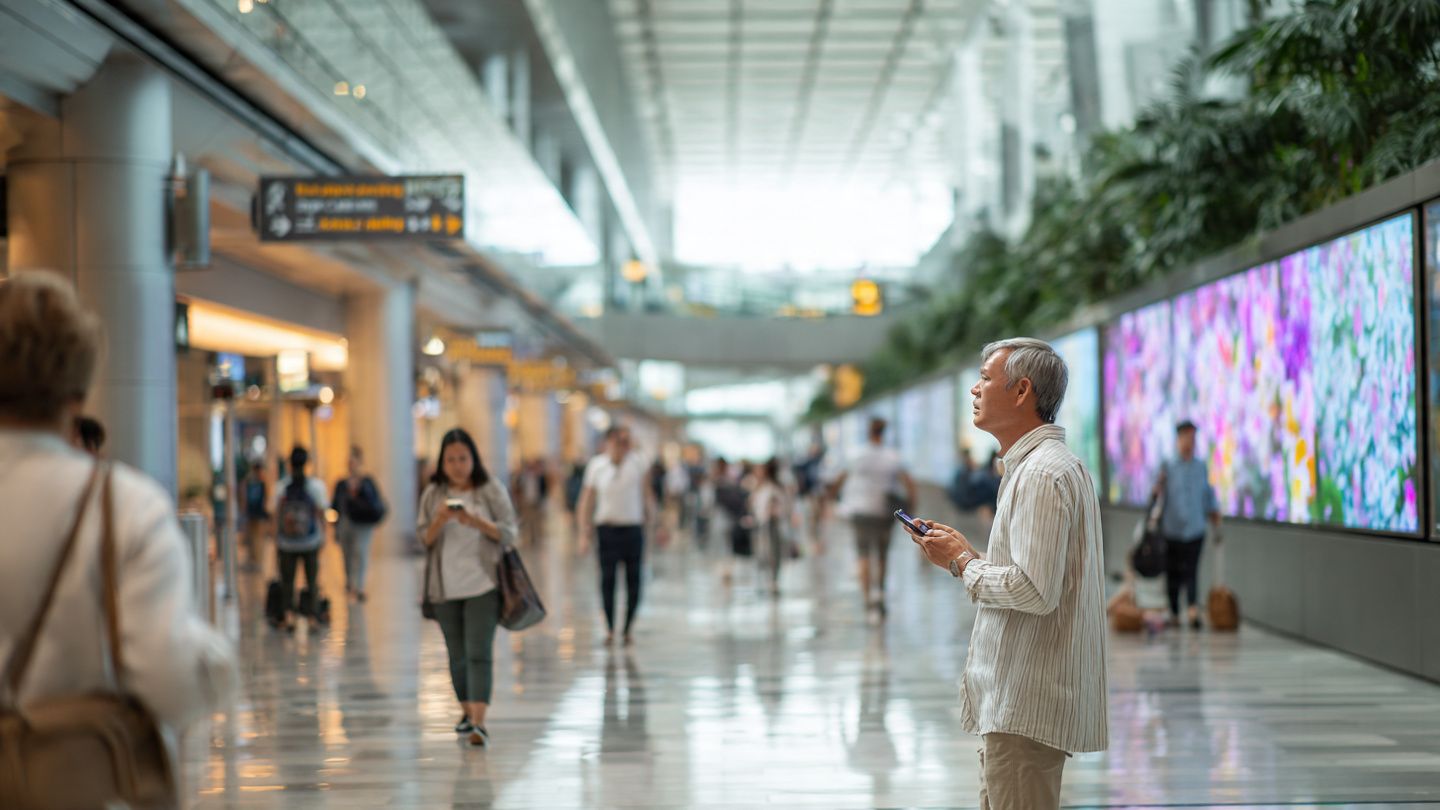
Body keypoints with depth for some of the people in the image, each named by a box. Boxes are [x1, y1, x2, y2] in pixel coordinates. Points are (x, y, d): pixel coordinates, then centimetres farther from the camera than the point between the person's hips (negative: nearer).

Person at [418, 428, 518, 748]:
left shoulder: (491, 490, -1)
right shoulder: (433, 494, 6)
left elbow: (509, 534, -4)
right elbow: (424, 540, 4)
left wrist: (477, 521, -19)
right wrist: (440, 520, -16)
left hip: (482, 585, -3)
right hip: (445, 587, 3)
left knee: (479, 653, -12)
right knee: (457, 654, 12)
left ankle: (479, 723, -19)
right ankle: (467, 712, 31)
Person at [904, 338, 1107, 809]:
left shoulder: (1042, 473, -17)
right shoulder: (1037, 464, 18)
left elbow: (1034, 591, -25)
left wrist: (962, 562, -10)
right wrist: (967, 553, 12)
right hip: (1015, 699, 11)